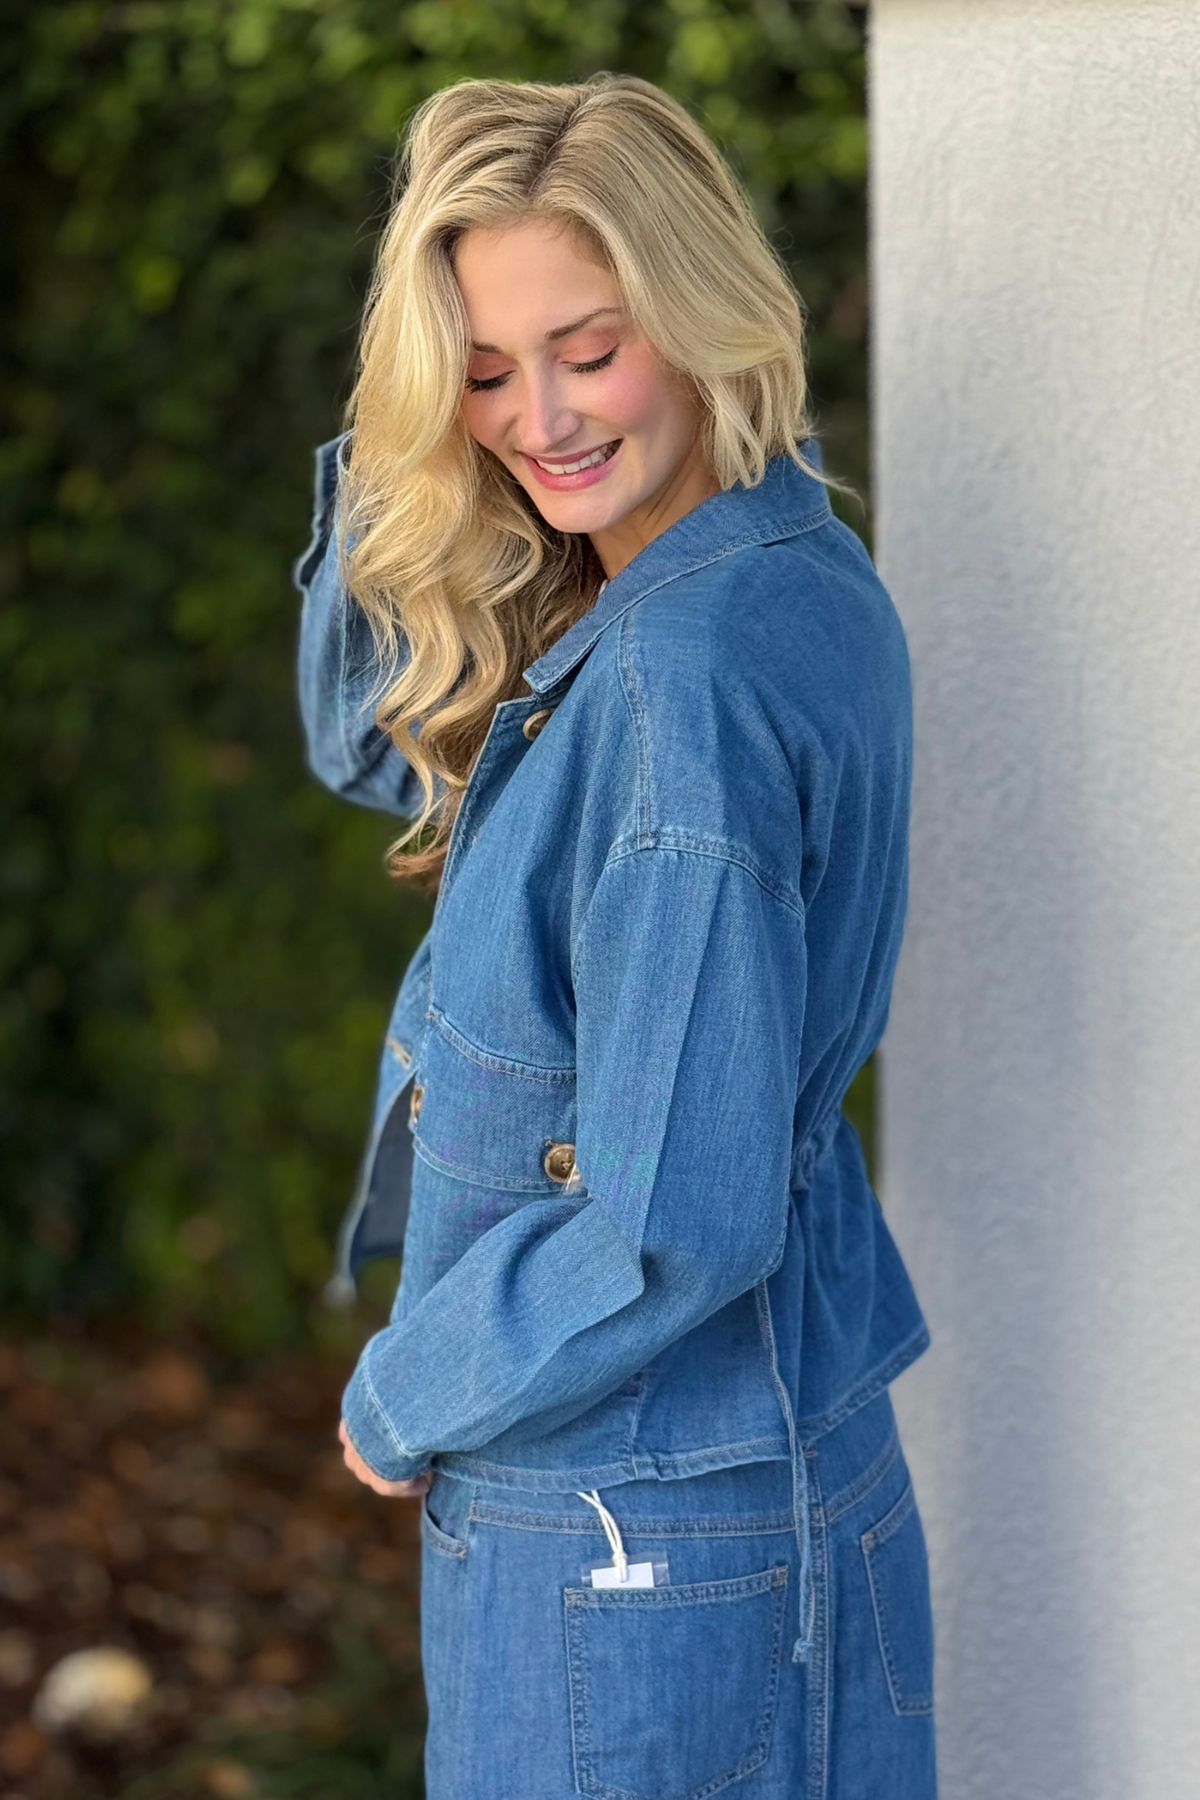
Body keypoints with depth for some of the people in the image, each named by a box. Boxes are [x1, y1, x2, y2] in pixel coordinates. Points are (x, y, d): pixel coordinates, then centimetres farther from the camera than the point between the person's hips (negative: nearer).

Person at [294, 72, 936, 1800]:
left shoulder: (689, 670, -26)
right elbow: (377, 744, 13)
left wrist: (404, 1400, -10)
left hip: (640, 1524, -9)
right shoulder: (797, 577, 2)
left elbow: (674, 1227, -27)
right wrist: (405, 432, -3)